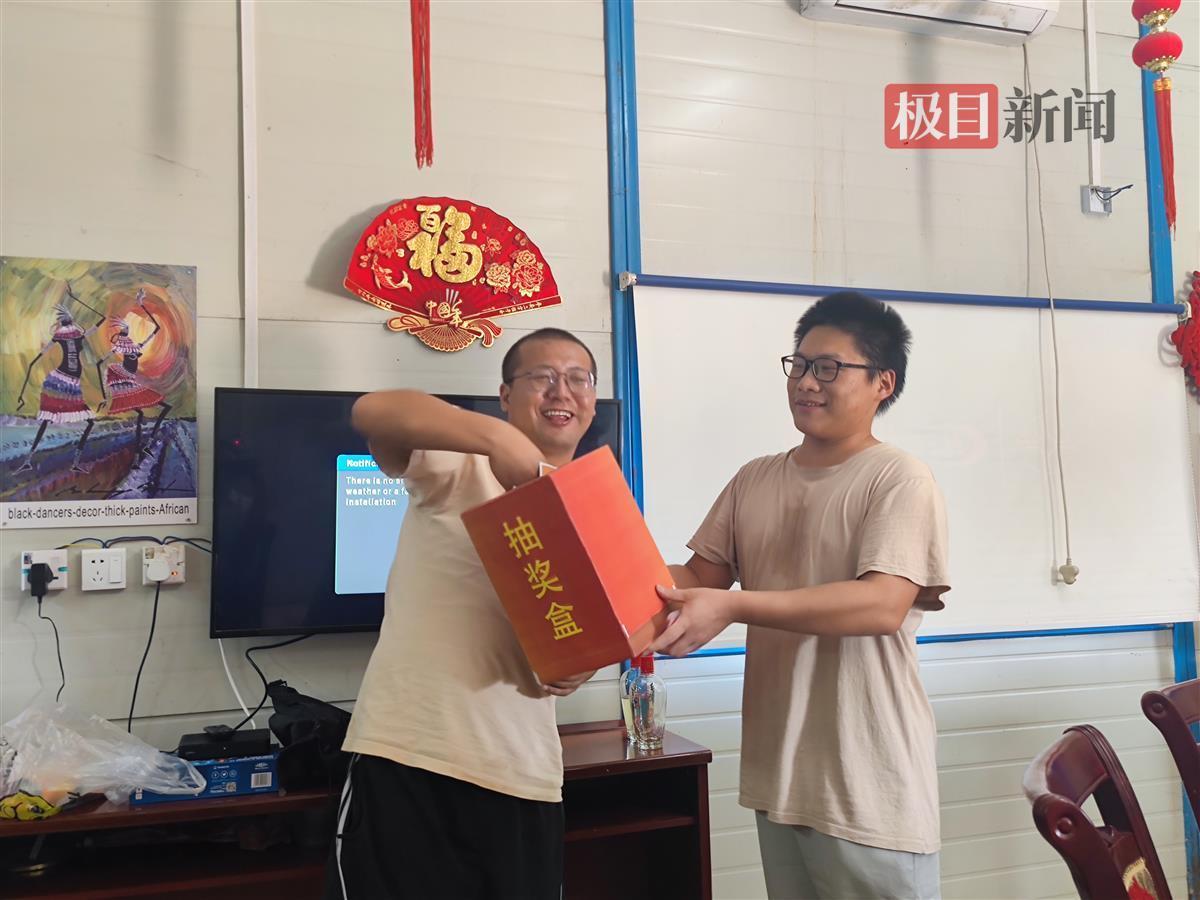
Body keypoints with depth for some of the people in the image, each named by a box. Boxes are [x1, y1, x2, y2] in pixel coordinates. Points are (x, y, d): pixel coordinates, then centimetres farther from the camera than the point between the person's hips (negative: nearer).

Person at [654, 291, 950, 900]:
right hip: (777, 774, 6)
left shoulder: (900, 480, -11)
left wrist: (731, 607, -29)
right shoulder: (754, 480, 10)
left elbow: (884, 605, -23)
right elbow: (701, 575, 10)